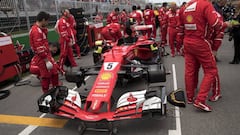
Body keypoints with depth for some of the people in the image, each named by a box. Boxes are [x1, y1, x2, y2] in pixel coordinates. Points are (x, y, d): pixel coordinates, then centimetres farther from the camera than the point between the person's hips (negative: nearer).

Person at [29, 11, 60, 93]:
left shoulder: (41, 29, 11)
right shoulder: (36, 31, -22)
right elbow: (40, 48, -26)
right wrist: (47, 61, -24)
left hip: (47, 54, 10)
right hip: (41, 57, -10)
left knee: (55, 71, 16)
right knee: (46, 76, 1)